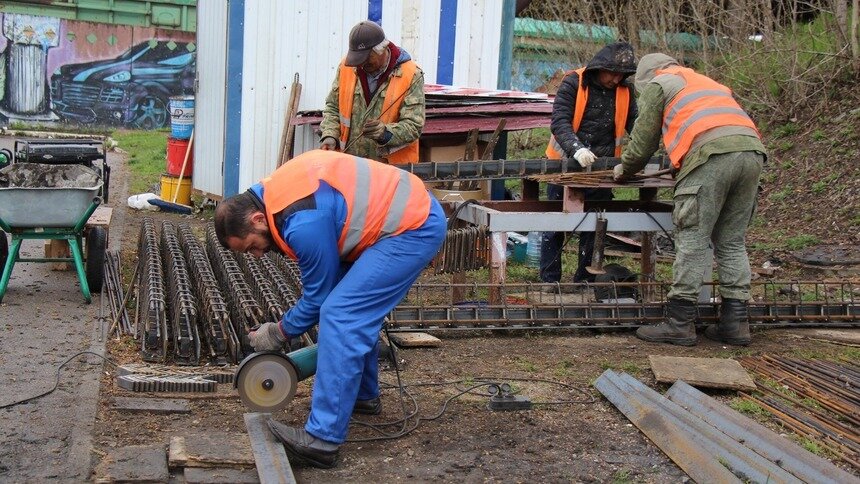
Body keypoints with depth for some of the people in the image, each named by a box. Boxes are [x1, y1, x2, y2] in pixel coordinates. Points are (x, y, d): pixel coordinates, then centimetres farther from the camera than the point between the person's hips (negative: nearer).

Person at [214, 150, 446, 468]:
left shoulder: (304, 225, -26)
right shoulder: (271, 195, 4)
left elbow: (319, 295, -10)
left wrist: (278, 334, 4)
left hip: (414, 228, -10)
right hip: (411, 212, 10)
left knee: (340, 316, -15)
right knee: (357, 312, 20)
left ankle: (322, 439, -15)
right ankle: (364, 395, 38)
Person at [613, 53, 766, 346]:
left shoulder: (657, 83, 18)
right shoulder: (707, 83, 39)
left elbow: (644, 138, 18)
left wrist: (624, 170, 35)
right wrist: (678, 167, 46)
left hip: (712, 153, -7)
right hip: (752, 150, 7)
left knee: (692, 240, -5)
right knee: (732, 242, 11)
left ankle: (679, 322, -4)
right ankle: (735, 321, 9)